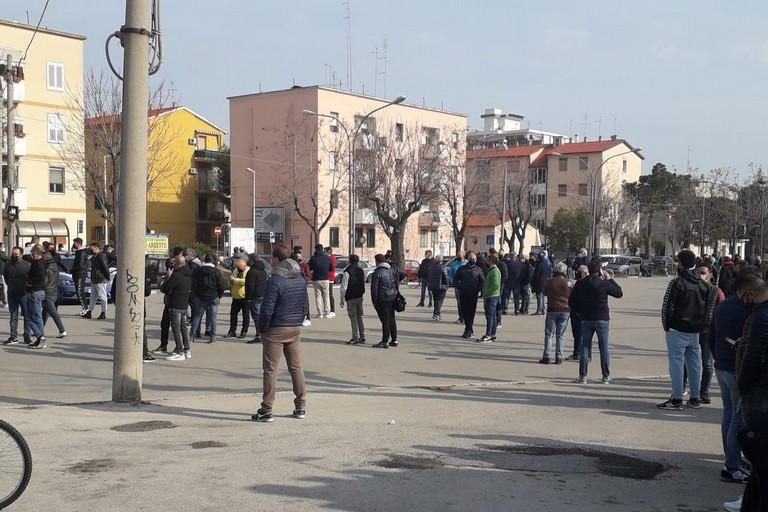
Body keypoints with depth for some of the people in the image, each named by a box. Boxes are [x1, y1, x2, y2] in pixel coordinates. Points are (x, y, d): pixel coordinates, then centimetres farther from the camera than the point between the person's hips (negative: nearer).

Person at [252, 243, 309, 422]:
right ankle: (301, 407, 17)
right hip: (295, 329, 6)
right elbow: (305, 306, 13)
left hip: (275, 330, -6)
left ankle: (266, 410, 1)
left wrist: (262, 329, -5)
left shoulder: (275, 280, -16)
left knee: (270, 370, -1)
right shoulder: (300, 279, 7)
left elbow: (267, 309, -18)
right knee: (296, 367, 13)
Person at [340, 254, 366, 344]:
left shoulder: (347, 272, -14)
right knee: (359, 317, 13)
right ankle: (362, 337, 15)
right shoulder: (361, 271, 7)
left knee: (353, 317, -3)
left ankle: (355, 338, -2)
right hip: (360, 296, 6)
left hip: (351, 297, -6)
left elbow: (344, 287, -14)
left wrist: (342, 298, -7)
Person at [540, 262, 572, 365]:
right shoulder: (568, 283, -4)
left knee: (549, 334, 5)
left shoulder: (549, 281, -3)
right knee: (560, 335, 6)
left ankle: (546, 356, 1)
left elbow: (544, 293, 12)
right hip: (565, 310, 0)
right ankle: (558, 357, 4)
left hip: (552, 310, 0)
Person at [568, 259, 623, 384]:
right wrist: (610, 279, 7)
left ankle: (582, 376, 4)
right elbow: (619, 293, 1)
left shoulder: (580, 284, -1)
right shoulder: (604, 284, -11)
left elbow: (571, 302, 2)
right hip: (602, 319, -2)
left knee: (585, 347, 7)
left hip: (586, 320, 2)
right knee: (604, 348, 6)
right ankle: (606, 376, 9)